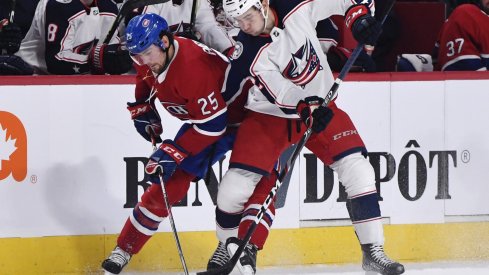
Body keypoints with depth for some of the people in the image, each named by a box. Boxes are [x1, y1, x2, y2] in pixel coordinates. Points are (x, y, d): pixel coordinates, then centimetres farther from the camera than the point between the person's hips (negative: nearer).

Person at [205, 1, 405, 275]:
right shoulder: (248, 54, -24)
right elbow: (280, 93, -32)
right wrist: (308, 110, -48)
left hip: (319, 104, 2)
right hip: (269, 115, -2)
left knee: (357, 169, -10)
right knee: (238, 181, -12)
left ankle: (373, 251, -2)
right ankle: (230, 249, 14)